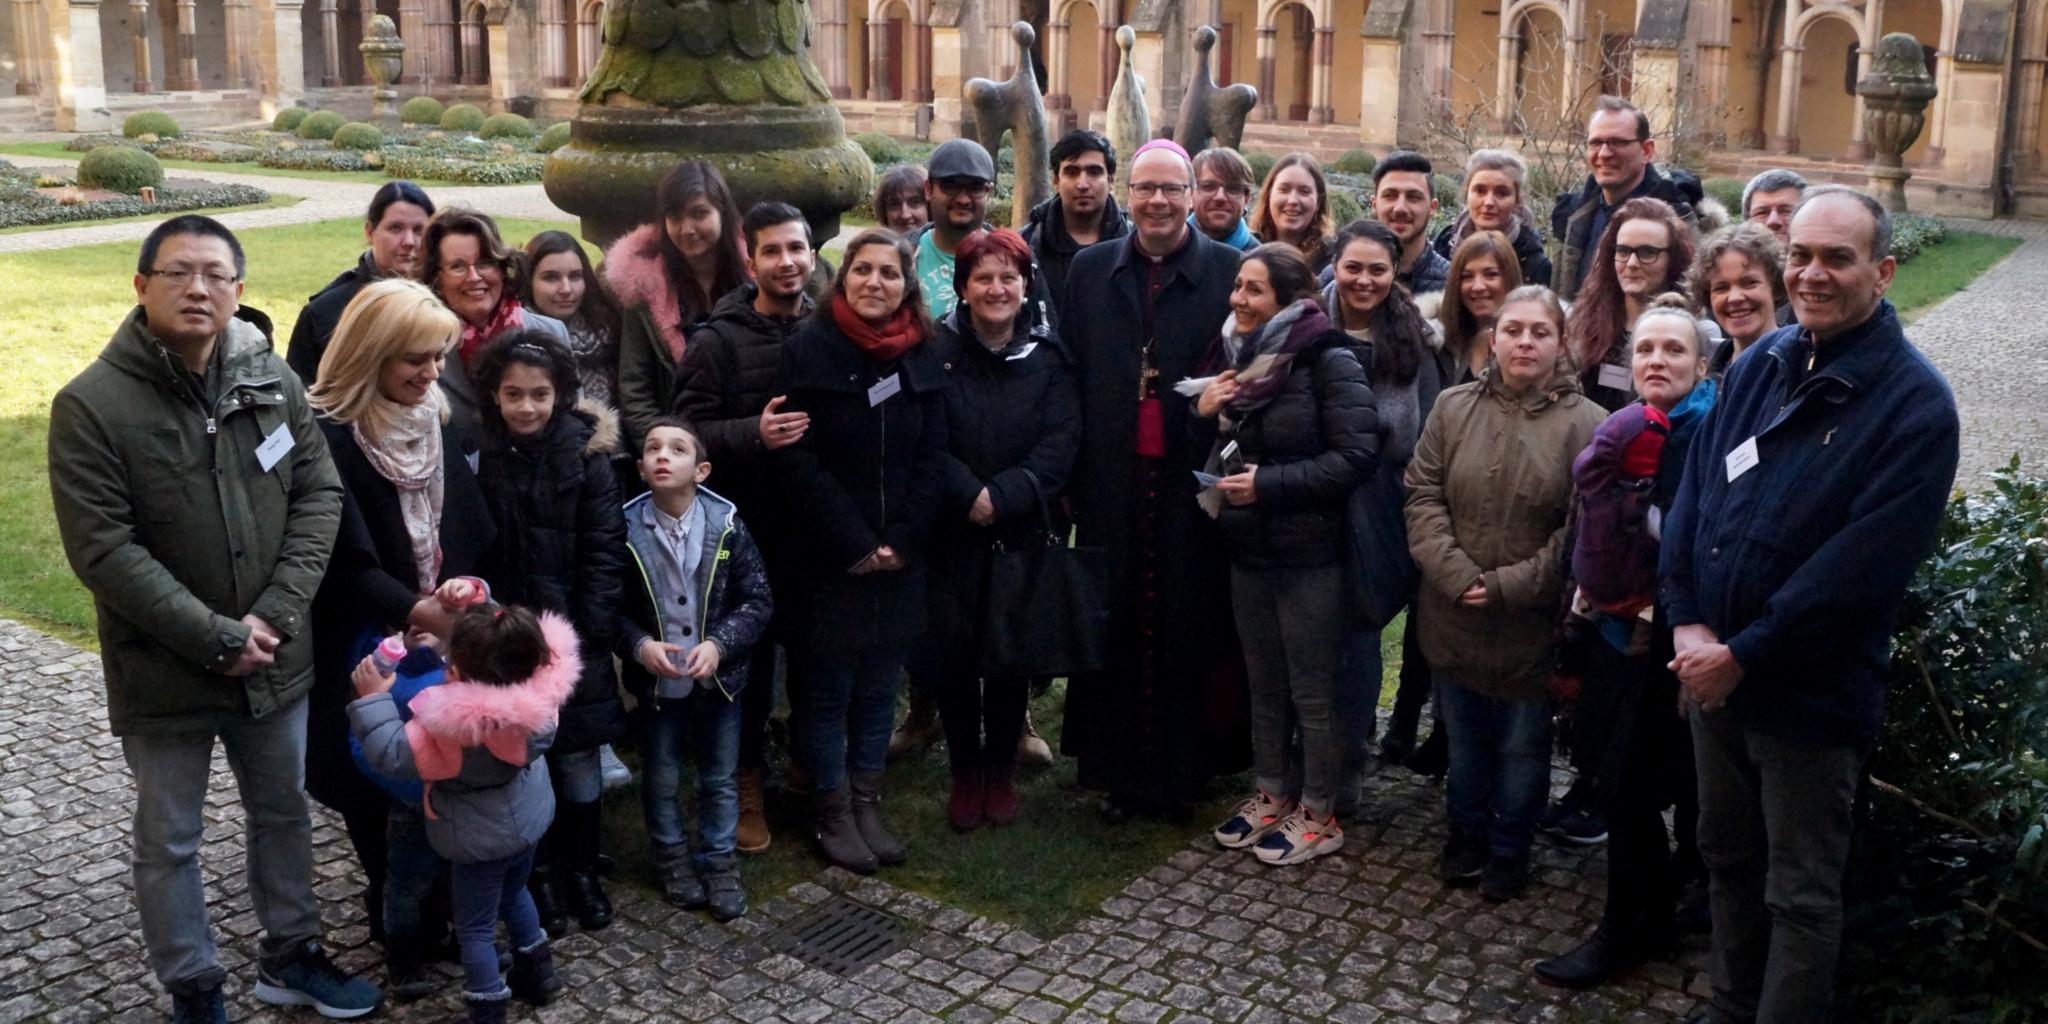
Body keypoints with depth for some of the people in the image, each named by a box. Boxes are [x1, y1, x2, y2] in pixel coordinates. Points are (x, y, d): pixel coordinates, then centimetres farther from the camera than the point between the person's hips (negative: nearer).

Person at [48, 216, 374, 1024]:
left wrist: (275, 615, -13)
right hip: (162, 671, -4)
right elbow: (102, 549, -18)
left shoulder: (273, 380, -3)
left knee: (283, 812, 20)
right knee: (169, 841, 12)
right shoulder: (91, 405, -15)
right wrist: (216, 639, -20)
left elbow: (319, 495, -2)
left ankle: (290, 956, 40)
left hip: (275, 657, 4)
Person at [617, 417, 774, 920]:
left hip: (719, 678, 0)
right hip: (657, 681, 0)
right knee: (662, 778, 17)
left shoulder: (726, 524, -11)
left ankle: (719, 861, 32)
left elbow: (758, 599, -7)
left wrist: (719, 644, -19)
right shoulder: (626, 528, -12)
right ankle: (672, 857, 38)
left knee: (720, 779, 14)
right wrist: (639, 645, -20)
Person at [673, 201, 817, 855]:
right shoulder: (718, 340, -4)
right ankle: (747, 782, 23)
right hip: (748, 527, -2)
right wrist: (754, 434, -25)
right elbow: (689, 432, -10)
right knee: (749, 659, 7)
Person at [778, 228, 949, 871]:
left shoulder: (922, 359, 7)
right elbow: (798, 461, -11)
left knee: (878, 688, 12)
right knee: (827, 690, 5)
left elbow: (932, 459, 4)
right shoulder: (808, 350, -6)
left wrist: (900, 540, -8)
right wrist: (855, 543, -13)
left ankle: (866, 805, 24)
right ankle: (833, 814, 18)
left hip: (899, 560, 4)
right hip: (827, 557, -4)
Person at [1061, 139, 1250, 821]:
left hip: (1191, 482, -2)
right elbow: (1069, 376, 8)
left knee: (1189, 630, 4)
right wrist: (1066, 473, 4)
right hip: (1112, 482, 2)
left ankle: (1181, 771, 19)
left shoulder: (1229, 271, 0)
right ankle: (1117, 771, 19)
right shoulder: (1090, 271, 8)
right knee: (1118, 628, 7)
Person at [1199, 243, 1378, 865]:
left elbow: (1357, 455, -20)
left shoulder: (1328, 361, -14)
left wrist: (1269, 484, -21)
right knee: (1263, 682, 18)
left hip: (1309, 554, -7)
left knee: (1314, 692, 5)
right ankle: (1271, 794, 33)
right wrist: (1202, 411, -3)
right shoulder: (1238, 355, 8)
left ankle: (1318, 814, 19)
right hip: (1246, 550, 7)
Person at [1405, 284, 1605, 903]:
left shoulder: (1586, 425, -10)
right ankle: (1467, 834, 41)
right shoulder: (1453, 408, 0)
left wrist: (1507, 586, -17)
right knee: (1464, 737, 19)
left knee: (1522, 745, 13)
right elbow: (1423, 497, -2)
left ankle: (1510, 851, 33)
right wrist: (1457, 575, -14)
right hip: (1454, 615, 3)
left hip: (1532, 623, -3)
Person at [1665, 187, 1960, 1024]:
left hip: (1810, 694, -6)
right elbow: (1694, 490, 5)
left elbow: (1862, 564, -19)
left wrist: (1743, 655, -18)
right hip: (1711, 672, 6)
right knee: (1728, 859, 21)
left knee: (1800, 894, 7)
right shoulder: (1760, 364, 4)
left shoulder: (1913, 402, -14)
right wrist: (1689, 622, -7)